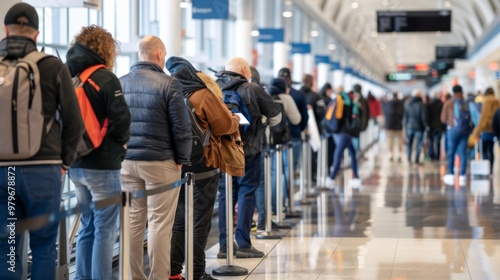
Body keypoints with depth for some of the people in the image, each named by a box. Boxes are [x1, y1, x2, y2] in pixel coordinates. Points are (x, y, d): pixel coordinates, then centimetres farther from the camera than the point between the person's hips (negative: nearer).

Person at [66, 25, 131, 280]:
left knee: (87, 225, 17)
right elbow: (121, 118, -17)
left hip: (75, 163, 7)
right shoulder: (105, 79, -12)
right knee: (105, 229, -1)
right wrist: (121, 142, 1)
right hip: (102, 164, -7)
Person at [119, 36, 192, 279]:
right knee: (159, 223, -1)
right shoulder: (168, 84, -10)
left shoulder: (120, 84, 7)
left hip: (127, 161, 5)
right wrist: (182, 160, 0)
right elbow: (181, 127, -10)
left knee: (133, 221, 10)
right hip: (160, 162, -5)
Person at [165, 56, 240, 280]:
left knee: (179, 219, 12)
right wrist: (236, 120, 13)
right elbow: (225, 126, -9)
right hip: (202, 163, -5)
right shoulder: (203, 95, -13)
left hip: (177, 163, 5)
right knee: (200, 221, 1)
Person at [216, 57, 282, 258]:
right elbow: (274, 115, 5)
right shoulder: (252, 90, -6)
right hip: (248, 150, -4)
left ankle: (224, 245, 9)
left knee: (226, 195, 10)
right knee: (246, 193, 3)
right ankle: (243, 244, 1)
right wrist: (277, 129, 26)